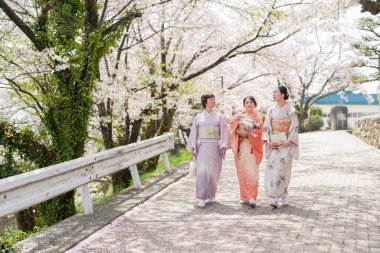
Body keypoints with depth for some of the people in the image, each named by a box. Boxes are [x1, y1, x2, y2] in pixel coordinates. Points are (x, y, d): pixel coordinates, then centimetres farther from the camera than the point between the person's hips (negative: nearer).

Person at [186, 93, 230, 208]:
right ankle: (201, 198, -10)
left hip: (215, 147, 1)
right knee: (202, 172, -10)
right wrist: (193, 148, 1)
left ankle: (211, 194, 24)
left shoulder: (219, 117, 9)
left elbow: (224, 132, 4)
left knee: (213, 172, 4)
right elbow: (194, 133, 8)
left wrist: (224, 146, -7)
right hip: (202, 147, -1)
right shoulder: (198, 117, 9)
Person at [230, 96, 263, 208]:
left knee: (251, 172, -12)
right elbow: (232, 122, -1)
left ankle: (252, 197, -14)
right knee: (242, 172, 3)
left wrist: (245, 133, -12)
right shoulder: (239, 115, 18)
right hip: (240, 147, 3)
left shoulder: (258, 118, 9)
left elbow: (257, 132, -4)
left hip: (252, 148, -3)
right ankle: (244, 196, 11)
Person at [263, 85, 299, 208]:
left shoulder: (290, 110, -1)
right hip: (273, 144, 3)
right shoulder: (271, 110, 9)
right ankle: (274, 197, -1)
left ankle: (283, 196, 5)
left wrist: (289, 141, -13)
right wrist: (268, 140, -4)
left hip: (285, 144, -3)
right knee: (272, 168, -3)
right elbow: (266, 126, 8)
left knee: (283, 169, -6)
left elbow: (295, 127, -4)